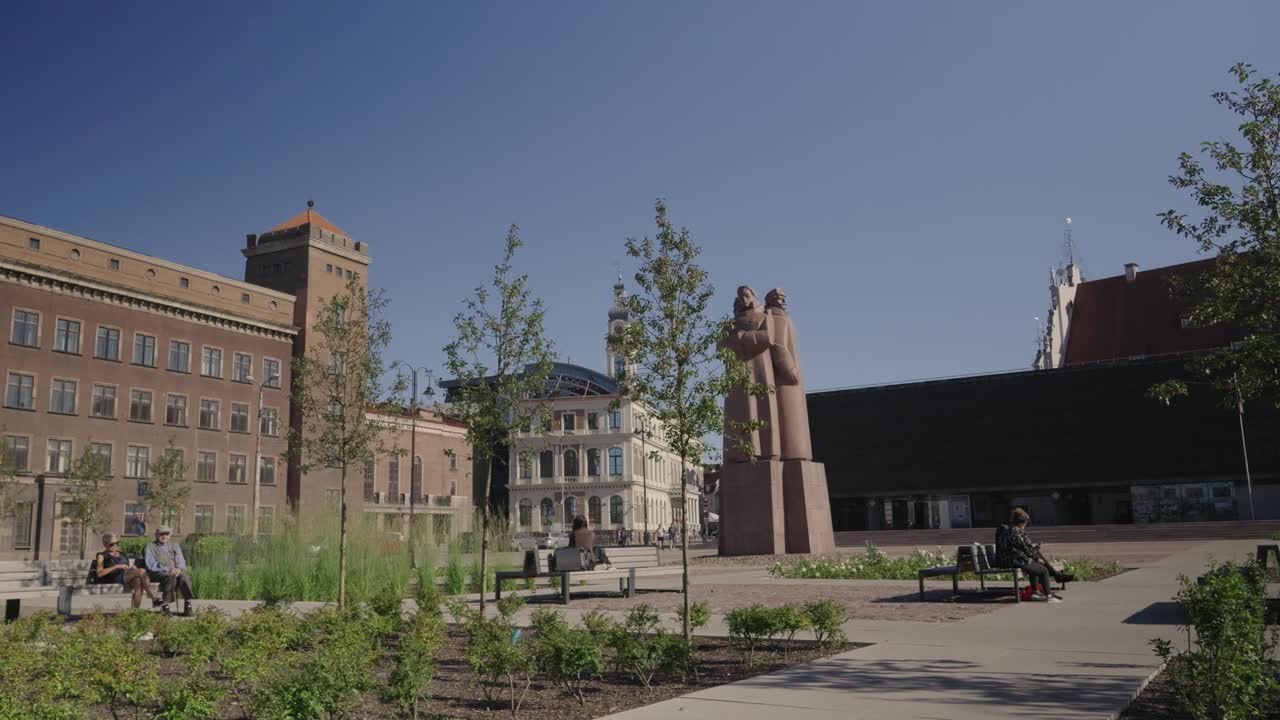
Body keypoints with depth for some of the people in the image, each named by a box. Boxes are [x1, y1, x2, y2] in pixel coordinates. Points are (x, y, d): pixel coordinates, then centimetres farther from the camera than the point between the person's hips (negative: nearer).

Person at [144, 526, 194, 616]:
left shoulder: (174, 546, 22)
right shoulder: (150, 546, 8)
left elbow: (181, 562, 11)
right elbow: (151, 564, -7)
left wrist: (178, 569, -15)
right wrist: (168, 569, -21)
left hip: (173, 572, 4)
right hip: (156, 574, -3)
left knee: (184, 576, -31)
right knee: (171, 577, -37)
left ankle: (188, 606, -34)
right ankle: (165, 606, -38)